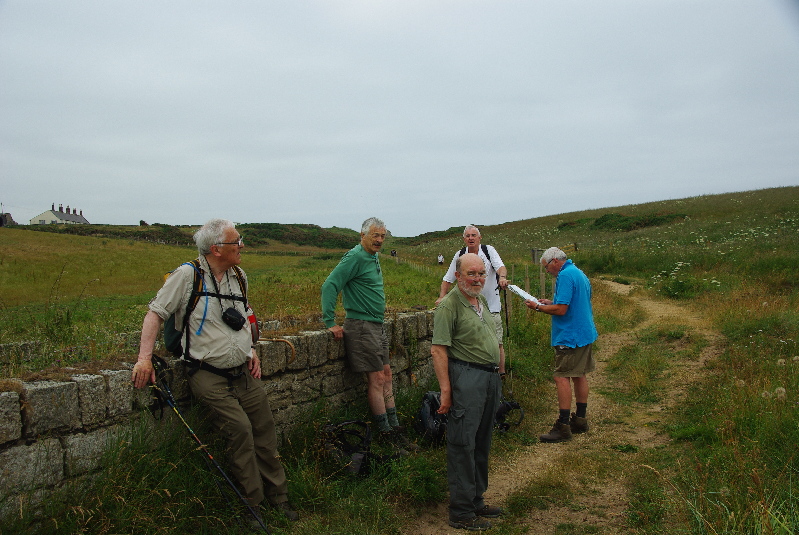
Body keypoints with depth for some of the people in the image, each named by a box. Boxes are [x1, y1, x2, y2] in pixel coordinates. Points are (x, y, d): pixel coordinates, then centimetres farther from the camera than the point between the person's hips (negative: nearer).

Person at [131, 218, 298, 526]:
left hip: (243, 373, 6)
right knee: (240, 429, -18)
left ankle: (277, 496, 21)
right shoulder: (188, 276, -9)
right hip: (209, 376, -6)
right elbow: (155, 313, -6)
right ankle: (252, 504, -1)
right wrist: (144, 358, -13)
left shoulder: (239, 277, 10)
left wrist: (251, 351, 13)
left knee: (265, 432, 5)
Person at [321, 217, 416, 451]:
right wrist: (330, 323, -22)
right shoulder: (355, 257, -14)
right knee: (377, 379, -5)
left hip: (376, 325, 9)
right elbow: (329, 285, -20)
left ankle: (395, 429, 18)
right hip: (362, 326, -9)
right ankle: (386, 434, 5)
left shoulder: (374, 257, 14)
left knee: (387, 375, 11)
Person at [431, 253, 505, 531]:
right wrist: (446, 390, -21)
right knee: (463, 445, -2)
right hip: (467, 378, -9)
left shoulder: (482, 300, 13)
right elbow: (438, 350, -18)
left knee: (482, 443, 16)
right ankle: (461, 513, 8)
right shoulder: (449, 305, -14)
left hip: (491, 378, 9)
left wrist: (499, 369, 19)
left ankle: (476, 501, 29)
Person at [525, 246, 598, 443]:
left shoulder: (565, 276, -17)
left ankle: (563, 425, -6)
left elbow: (561, 310, -23)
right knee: (579, 375, 15)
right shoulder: (580, 274, 14)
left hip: (570, 337, -10)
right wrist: (550, 302, 15)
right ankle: (580, 420, 24)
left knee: (562, 377, -7)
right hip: (586, 333, 10)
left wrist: (538, 307, -10)